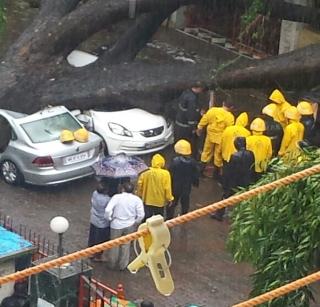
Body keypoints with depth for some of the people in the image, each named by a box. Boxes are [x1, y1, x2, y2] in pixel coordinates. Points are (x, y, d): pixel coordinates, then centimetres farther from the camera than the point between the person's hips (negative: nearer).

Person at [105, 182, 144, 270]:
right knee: (126, 245, 17)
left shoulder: (116, 197, -11)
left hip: (116, 225, -1)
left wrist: (109, 218, -2)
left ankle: (113, 264, 30)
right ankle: (123, 265, 25)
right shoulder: (137, 199, -6)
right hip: (129, 226, 1)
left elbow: (108, 210, -20)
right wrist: (136, 222, 6)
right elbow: (141, 214, -11)